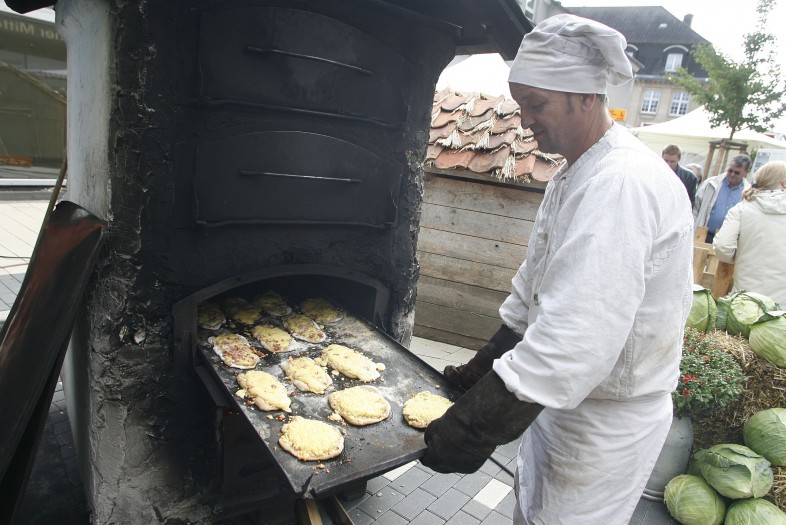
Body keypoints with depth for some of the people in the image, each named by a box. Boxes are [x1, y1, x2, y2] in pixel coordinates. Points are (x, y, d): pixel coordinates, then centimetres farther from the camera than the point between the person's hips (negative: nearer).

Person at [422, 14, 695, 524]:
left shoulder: (624, 183, -29)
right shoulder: (572, 175, 6)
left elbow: (580, 334, -37)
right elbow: (536, 283, 13)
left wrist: (477, 428, -33)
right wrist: (484, 366, 12)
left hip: (612, 420, -9)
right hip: (560, 395, 9)